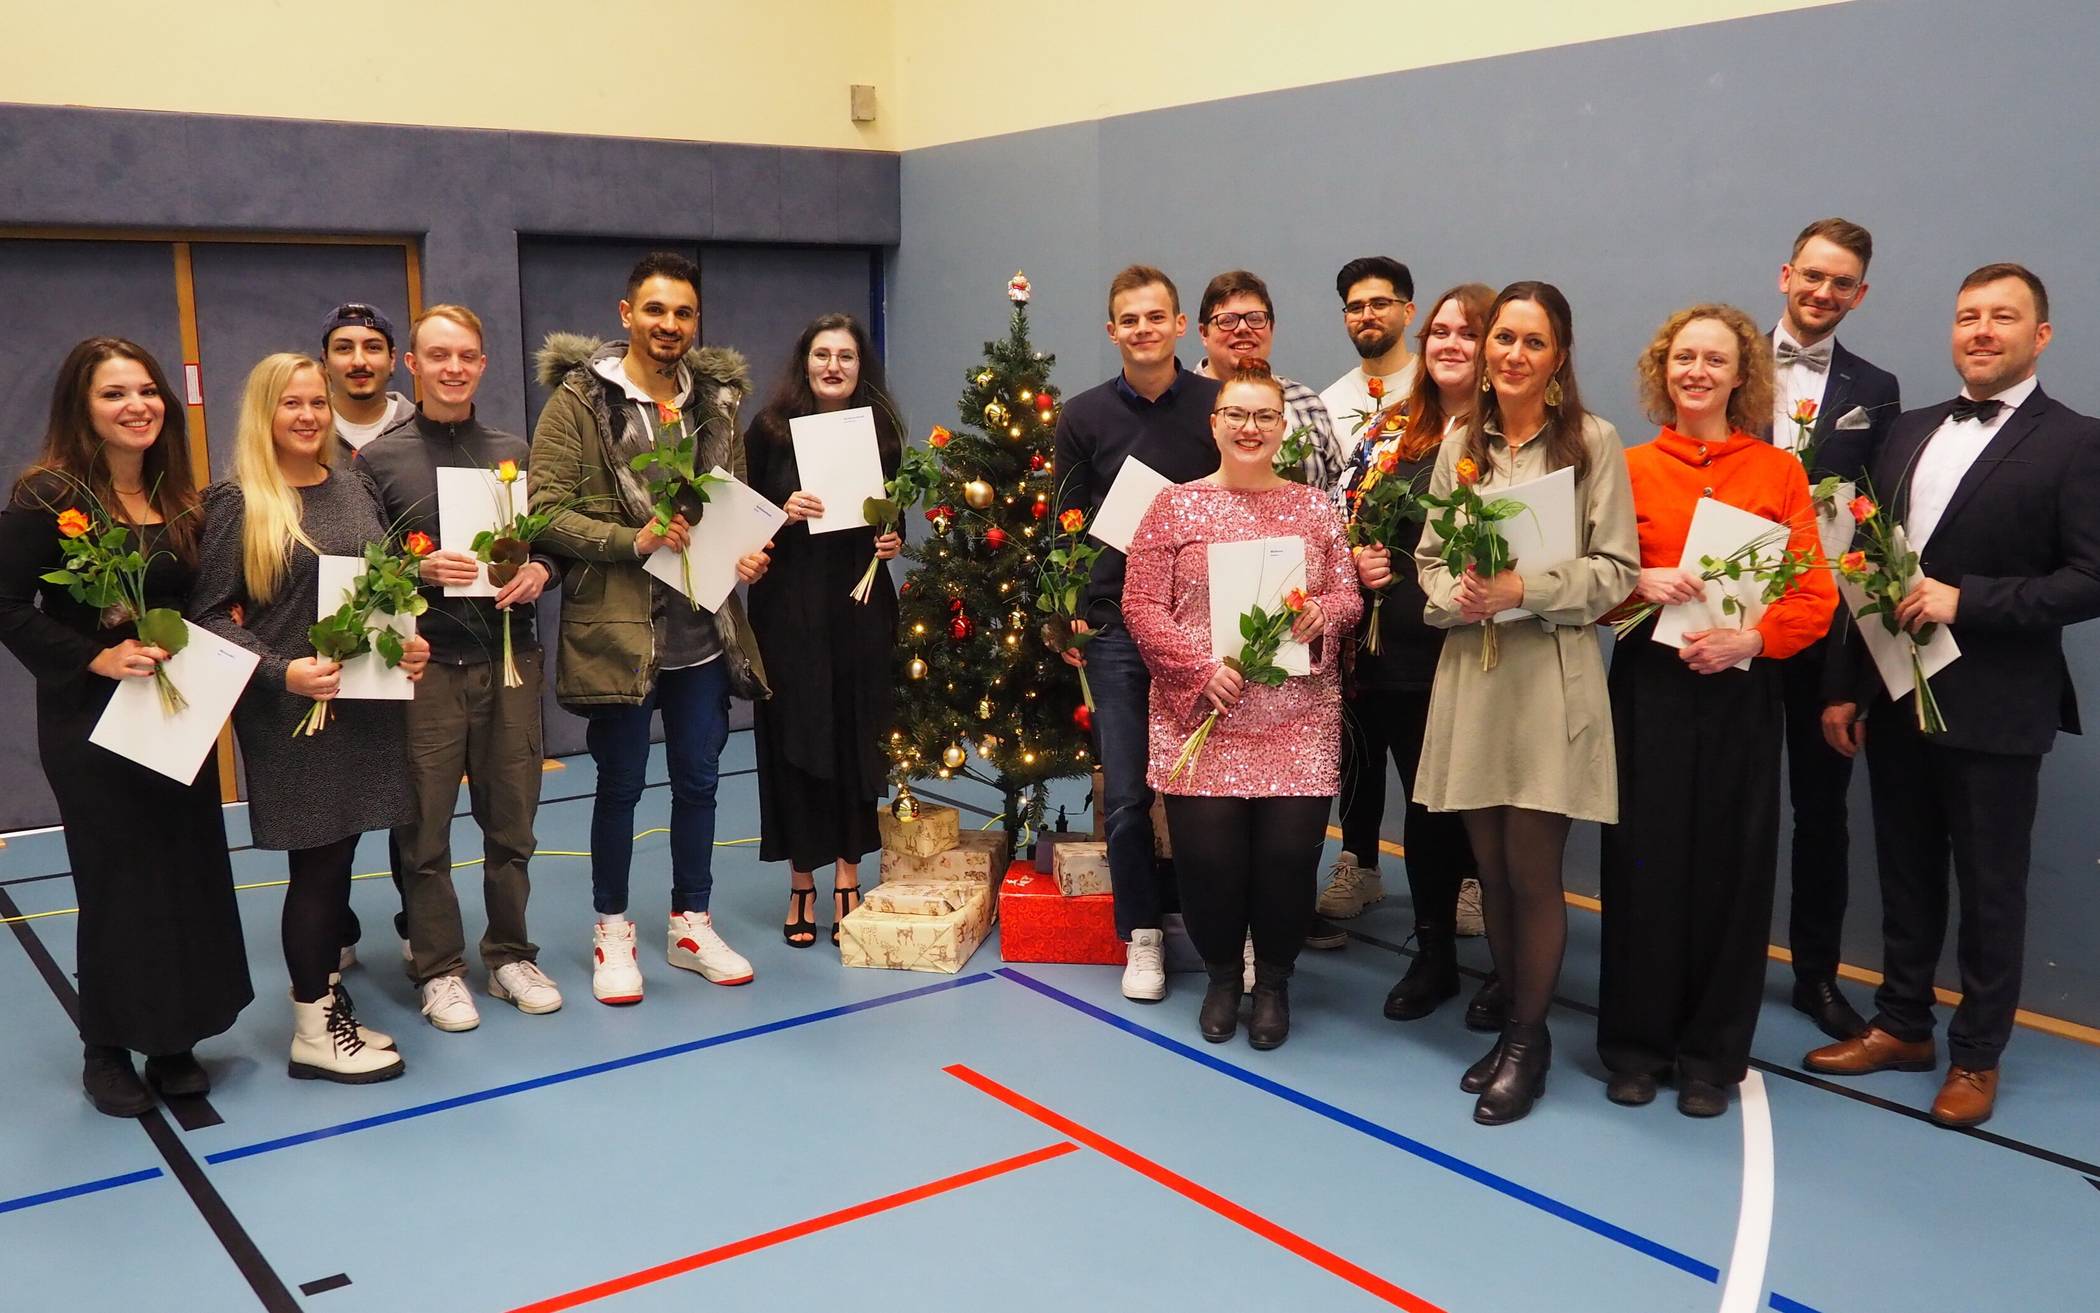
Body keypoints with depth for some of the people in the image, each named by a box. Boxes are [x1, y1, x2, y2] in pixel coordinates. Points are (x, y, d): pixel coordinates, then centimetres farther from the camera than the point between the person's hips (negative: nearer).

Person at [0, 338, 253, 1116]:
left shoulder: (177, 498, 9)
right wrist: (96, 657, -21)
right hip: (92, 722, -5)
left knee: (190, 875, 7)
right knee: (118, 882, 2)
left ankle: (174, 1040, 21)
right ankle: (107, 1049, 19)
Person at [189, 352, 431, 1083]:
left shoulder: (352, 489, 10)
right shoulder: (236, 502, -8)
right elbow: (207, 617, -10)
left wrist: (407, 641, 1)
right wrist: (280, 671, -22)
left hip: (363, 700, 5)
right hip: (288, 712, -5)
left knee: (337, 861, 12)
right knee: (315, 865, 0)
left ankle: (329, 1001, 24)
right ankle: (314, 1033, 12)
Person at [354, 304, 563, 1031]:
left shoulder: (514, 451, 10)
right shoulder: (378, 459, 1)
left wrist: (539, 572, -6)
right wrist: (420, 570, -18)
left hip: (511, 657, 3)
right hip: (426, 664, -3)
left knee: (512, 820, 9)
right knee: (425, 827, 3)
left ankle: (511, 954, 24)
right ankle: (438, 968, 17)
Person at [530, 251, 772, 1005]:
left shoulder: (716, 401, 9)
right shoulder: (579, 400, -7)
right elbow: (547, 511, -12)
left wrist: (747, 554, -2)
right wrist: (633, 540, -23)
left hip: (704, 629, 5)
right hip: (618, 628, -4)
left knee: (698, 781, 12)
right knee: (620, 785, 7)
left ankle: (691, 924, 27)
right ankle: (611, 931, 23)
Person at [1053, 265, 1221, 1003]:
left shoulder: (1219, 406, 0)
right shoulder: (1083, 416, 3)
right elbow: (1066, 525, 7)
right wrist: (1068, 611, -1)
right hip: (1116, 624, 1)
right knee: (1126, 792, 4)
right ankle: (1142, 932, 19)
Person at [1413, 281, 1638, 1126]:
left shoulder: (1593, 442, -3)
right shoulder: (1460, 444, 9)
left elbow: (1615, 570, -5)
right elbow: (1428, 558, 11)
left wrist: (1526, 589, -17)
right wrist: (1455, 595, -9)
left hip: (1552, 677, -4)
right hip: (1470, 671, 4)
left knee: (1533, 872, 1)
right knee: (1491, 869, 11)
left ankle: (1528, 1040, 18)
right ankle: (1514, 1021, 28)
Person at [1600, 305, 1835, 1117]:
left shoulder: (1780, 473, 3)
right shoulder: (1631, 468, 4)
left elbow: (1815, 596, -1)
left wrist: (1748, 637, -17)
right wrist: (1641, 582, -16)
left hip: (1741, 693, 0)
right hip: (1648, 685, 0)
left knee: (1729, 867, 5)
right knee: (1644, 860, 3)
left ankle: (1712, 1055, 19)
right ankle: (1637, 1043, 18)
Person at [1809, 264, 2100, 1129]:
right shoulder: (1910, 433, 11)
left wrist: (1966, 600, -21)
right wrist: (1846, 686, 8)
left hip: (1993, 710, -5)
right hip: (1896, 698, 5)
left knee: (1990, 890, 7)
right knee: (1905, 877, 16)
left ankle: (1977, 1056, 22)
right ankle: (1902, 1026, 30)